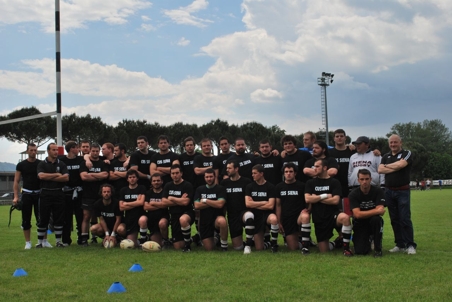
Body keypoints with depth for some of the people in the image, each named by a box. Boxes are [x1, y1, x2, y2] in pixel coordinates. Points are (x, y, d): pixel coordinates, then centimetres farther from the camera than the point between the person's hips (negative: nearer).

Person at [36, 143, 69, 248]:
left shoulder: (61, 164, 8)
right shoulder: (42, 164, 5)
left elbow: (66, 178, -6)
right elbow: (41, 176, -14)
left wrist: (49, 177, -8)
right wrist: (57, 175, -7)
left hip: (58, 194, 2)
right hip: (45, 194, -1)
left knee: (59, 219, 4)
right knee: (43, 219, 2)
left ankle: (58, 241, 12)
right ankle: (40, 242, 10)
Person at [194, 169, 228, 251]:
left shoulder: (220, 188, -3)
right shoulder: (199, 189, 6)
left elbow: (220, 204, -18)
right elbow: (197, 206, -6)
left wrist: (205, 200, -8)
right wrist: (214, 203, -10)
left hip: (217, 217, -3)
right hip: (204, 220, 3)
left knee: (222, 221, -41)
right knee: (209, 249, 0)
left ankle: (224, 245, -17)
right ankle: (213, 239, 37)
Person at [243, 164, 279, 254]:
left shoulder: (270, 187, -2)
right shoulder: (250, 186, 4)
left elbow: (270, 206, -11)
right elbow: (248, 203, -7)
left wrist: (254, 204, -5)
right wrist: (263, 202, -8)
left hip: (266, 213, -1)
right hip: (254, 214, 1)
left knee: (274, 219, -36)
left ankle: (274, 243, -12)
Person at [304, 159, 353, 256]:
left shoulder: (334, 182, 0)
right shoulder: (310, 183, 7)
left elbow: (335, 200, -12)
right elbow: (307, 199, -7)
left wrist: (316, 198, -7)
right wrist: (325, 196, -9)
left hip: (333, 214, -2)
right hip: (319, 219, 3)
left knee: (345, 217, -39)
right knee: (324, 251, 0)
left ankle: (346, 247, -23)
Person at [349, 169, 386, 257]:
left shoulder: (378, 191, -11)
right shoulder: (353, 194, -12)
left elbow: (380, 211, -21)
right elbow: (357, 214, -23)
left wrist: (364, 213, -20)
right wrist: (376, 211, -24)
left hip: (373, 223, 0)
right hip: (360, 224, 0)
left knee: (376, 219, -36)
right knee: (360, 251, -18)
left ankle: (377, 248, -15)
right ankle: (368, 239, 20)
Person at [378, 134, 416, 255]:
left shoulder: (407, 153, 0)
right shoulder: (386, 156, 13)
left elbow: (400, 164, -18)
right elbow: (380, 170, -2)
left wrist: (387, 166, -2)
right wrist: (395, 168, -10)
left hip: (403, 191, -5)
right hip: (389, 191, 5)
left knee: (405, 219, -8)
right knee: (394, 220, 7)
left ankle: (410, 245, -3)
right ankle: (400, 245, 13)